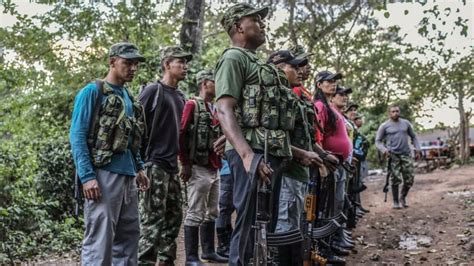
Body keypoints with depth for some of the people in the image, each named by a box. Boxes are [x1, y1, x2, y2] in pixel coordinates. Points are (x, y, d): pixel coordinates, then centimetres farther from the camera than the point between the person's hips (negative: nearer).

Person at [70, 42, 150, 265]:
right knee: (99, 239, -7)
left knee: (128, 236, 11)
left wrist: (139, 168, 14)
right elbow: (77, 136, -10)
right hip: (103, 175, -8)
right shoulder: (92, 92, -4)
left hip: (128, 176, 8)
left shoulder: (129, 97, 18)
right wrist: (87, 176, -18)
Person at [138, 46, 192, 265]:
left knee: (174, 216, 12)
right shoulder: (153, 90, -6)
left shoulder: (180, 97, 16)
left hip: (172, 165, 8)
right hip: (154, 164, -8)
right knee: (153, 219, -7)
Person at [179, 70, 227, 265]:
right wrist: (185, 163, -15)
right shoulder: (192, 105, -7)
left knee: (212, 213, 14)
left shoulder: (215, 109, 18)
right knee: (195, 214, -5)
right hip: (199, 169, -9)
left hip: (214, 168, 9)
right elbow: (181, 134, -13)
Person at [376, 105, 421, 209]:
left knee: (410, 179, 2)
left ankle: (403, 198, 24)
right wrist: (384, 150, -15)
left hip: (406, 154, 3)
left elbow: (413, 137, 18)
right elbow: (378, 141, 3)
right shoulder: (384, 126, 2)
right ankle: (396, 202, 9)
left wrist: (417, 148, 7)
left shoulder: (406, 123, 11)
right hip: (393, 155, -3)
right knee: (395, 180, -5)